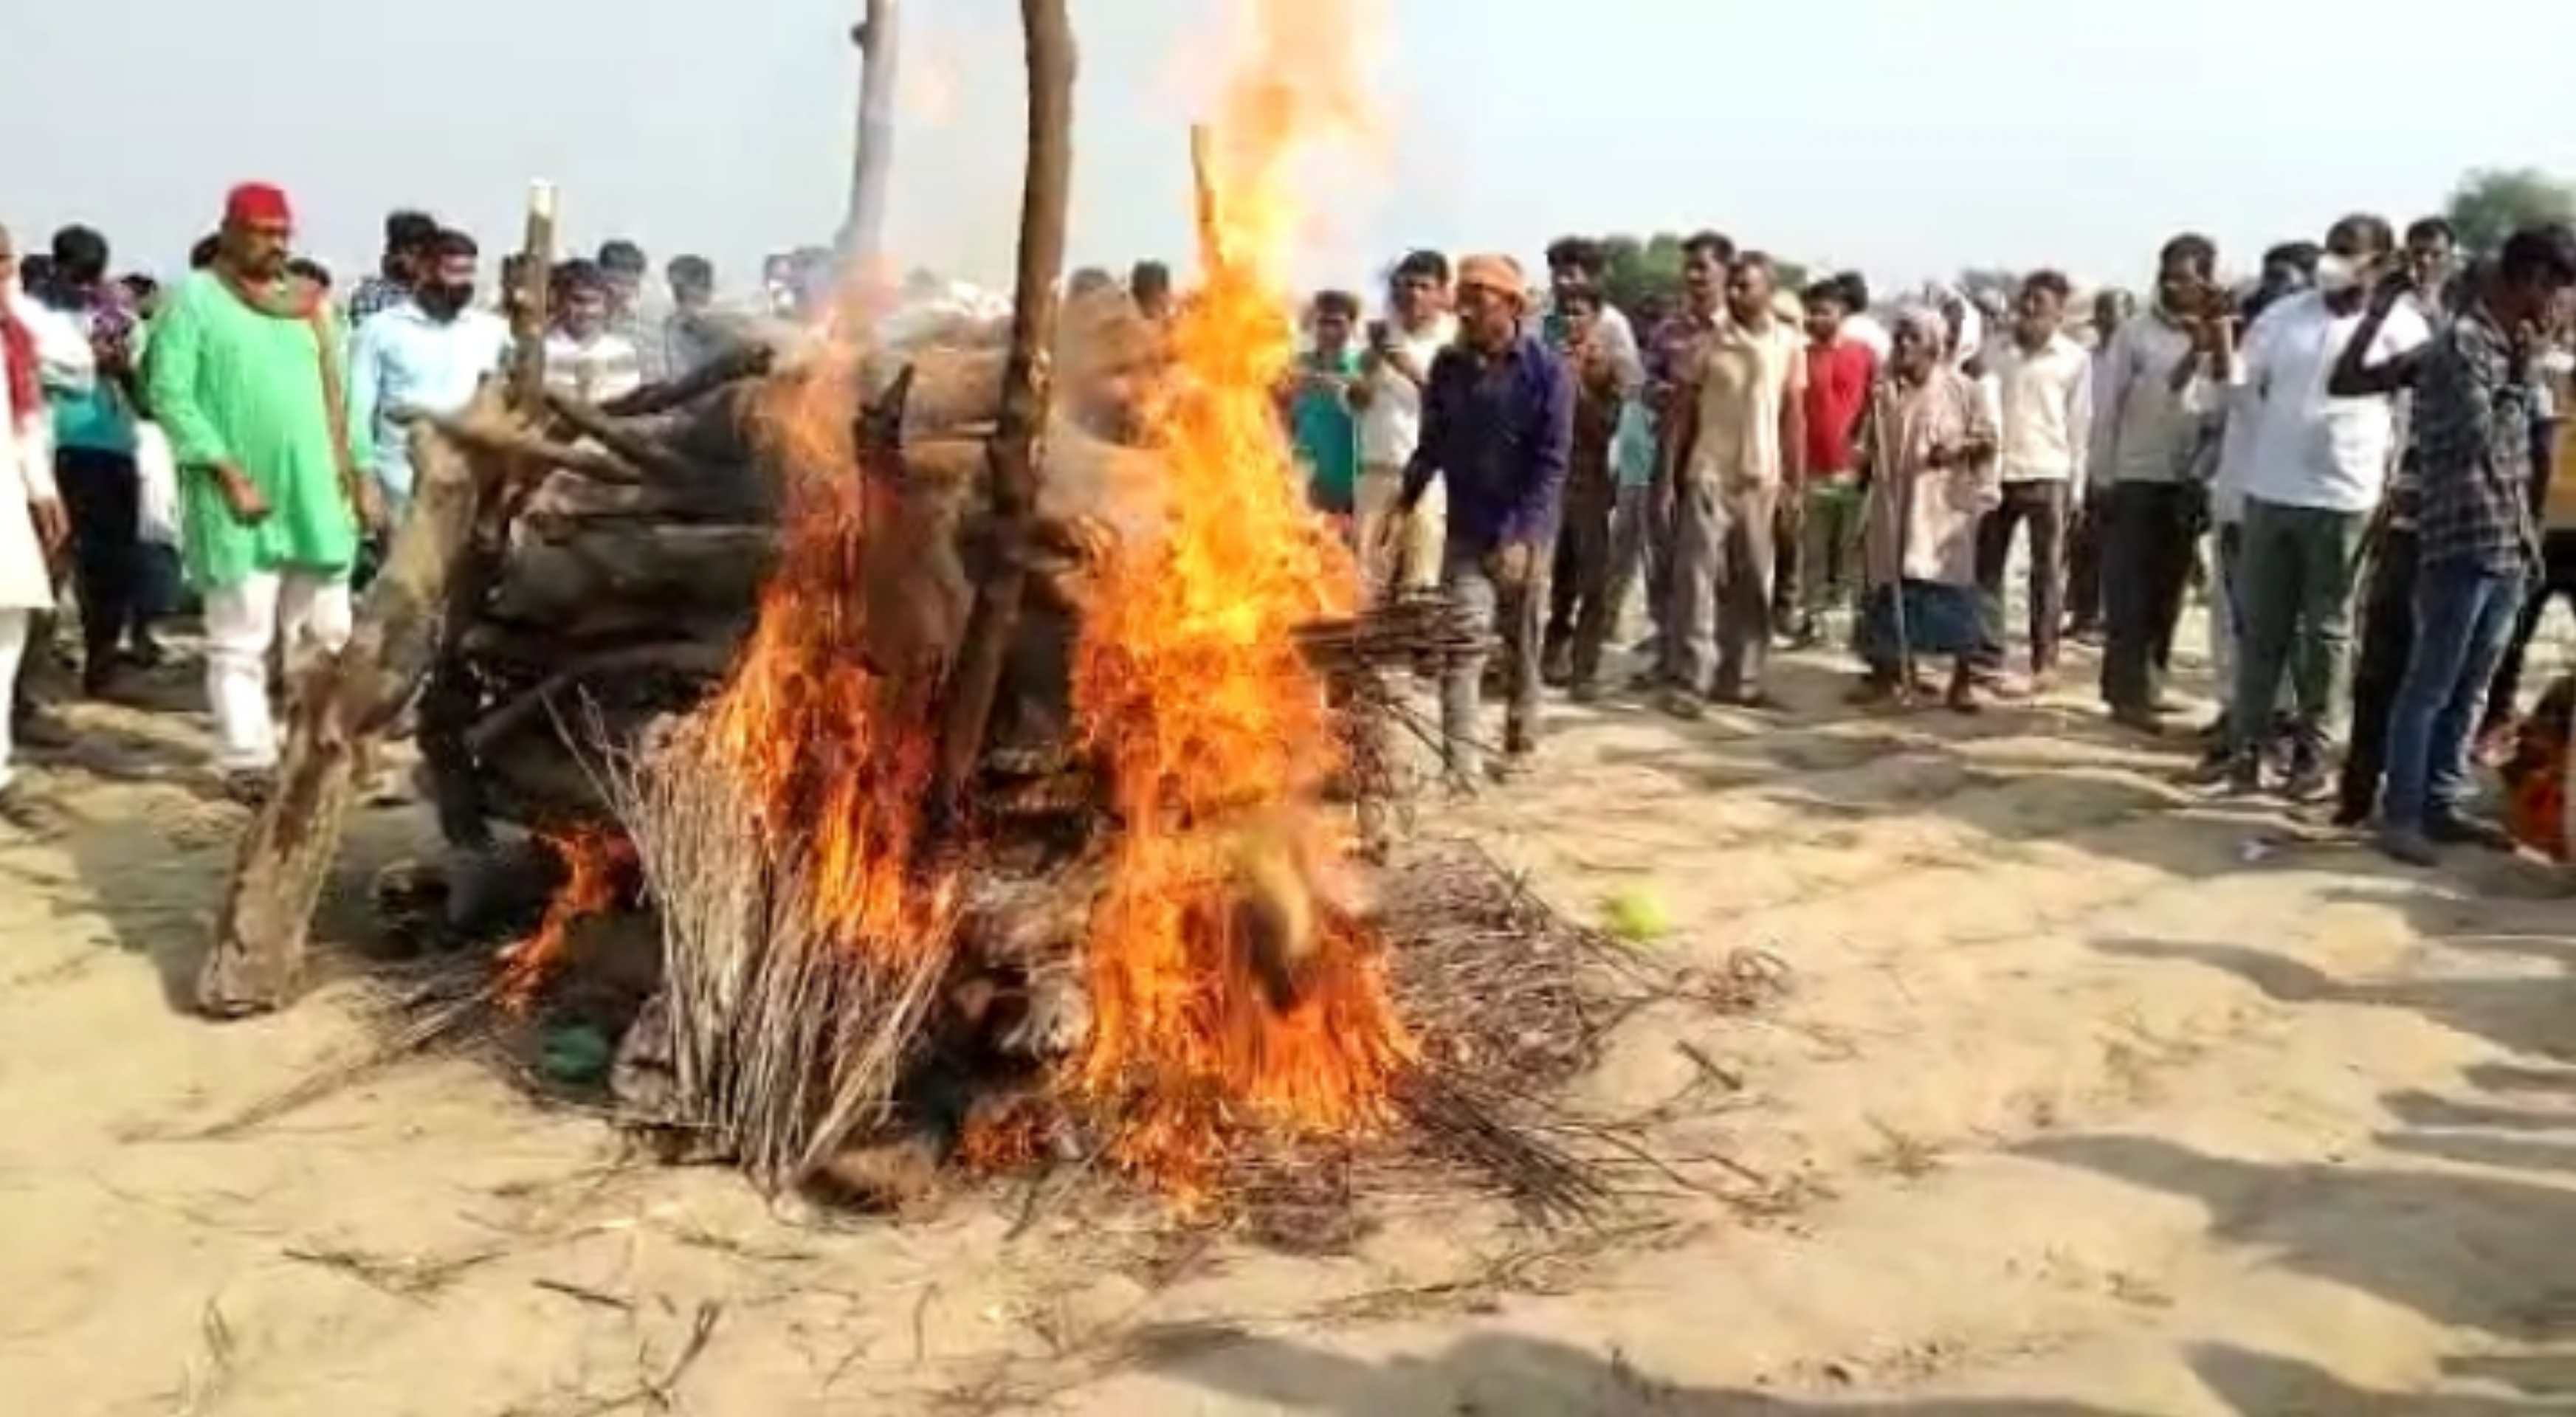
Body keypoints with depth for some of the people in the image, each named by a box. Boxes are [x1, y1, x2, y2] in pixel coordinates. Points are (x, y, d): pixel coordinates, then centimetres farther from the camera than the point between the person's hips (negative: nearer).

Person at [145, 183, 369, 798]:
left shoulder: (310, 303, 14)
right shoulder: (194, 299, 0)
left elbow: (339, 393, 17)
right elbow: (169, 394, -8)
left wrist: (360, 477, 10)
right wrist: (229, 475, -15)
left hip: (315, 497, 5)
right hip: (241, 503, -5)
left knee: (328, 634, 7)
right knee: (239, 641, -1)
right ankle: (248, 760, 4)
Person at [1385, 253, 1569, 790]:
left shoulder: (1545, 369, -11)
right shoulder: (1447, 365, 0)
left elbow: (1552, 461, -14)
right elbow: (1432, 444, 9)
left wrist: (1522, 535, -22)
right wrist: (1403, 506, -3)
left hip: (1523, 531, -2)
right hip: (1465, 529, 2)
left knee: (1520, 643, 13)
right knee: (1462, 641, -9)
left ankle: (1521, 737, 32)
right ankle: (1460, 763, -11)